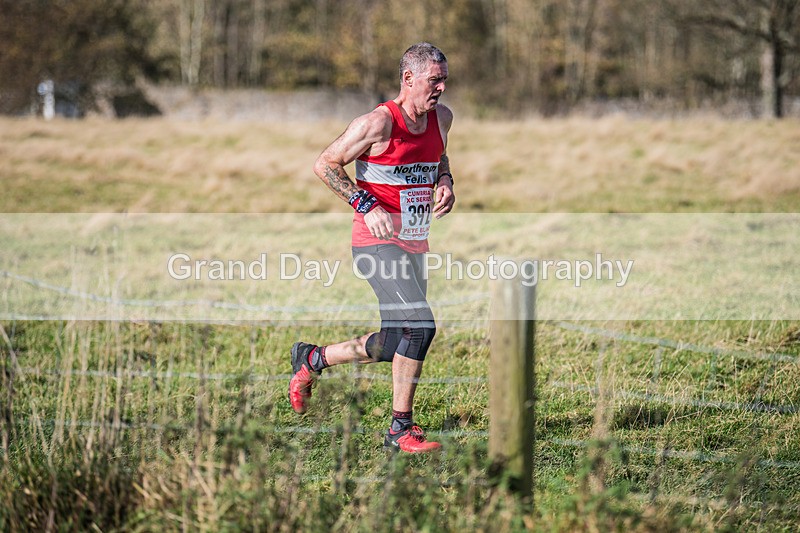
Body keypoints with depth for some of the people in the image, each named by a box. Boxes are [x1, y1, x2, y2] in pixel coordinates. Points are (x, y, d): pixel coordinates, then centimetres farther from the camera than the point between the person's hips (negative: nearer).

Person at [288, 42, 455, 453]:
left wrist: (445, 182, 6)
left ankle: (312, 359, 33)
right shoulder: (378, 123, -15)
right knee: (419, 325, -21)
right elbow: (325, 165, -9)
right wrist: (366, 206, -17)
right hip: (378, 244, -8)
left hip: (414, 245, 8)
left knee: (396, 346, 11)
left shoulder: (441, 118, 7)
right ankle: (401, 429, -10)